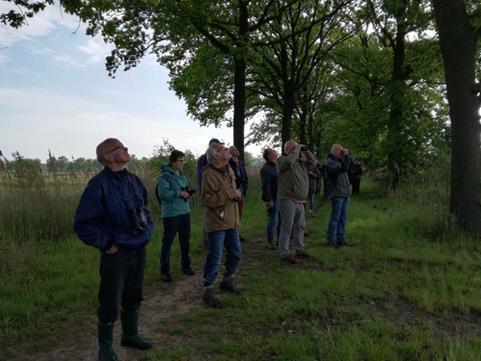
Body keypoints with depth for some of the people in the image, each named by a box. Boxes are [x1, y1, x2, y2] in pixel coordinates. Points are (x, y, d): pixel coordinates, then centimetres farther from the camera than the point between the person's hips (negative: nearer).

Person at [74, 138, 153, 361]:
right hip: (116, 253, -6)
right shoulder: (99, 185, -18)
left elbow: (144, 209, 21)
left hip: (139, 250, 7)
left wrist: (148, 230, 10)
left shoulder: (133, 180, 4)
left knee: (133, 297, 20)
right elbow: (82, 224, -18)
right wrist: (106, 244, -15)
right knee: (110, 303, 6)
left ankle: (130, 335, 40)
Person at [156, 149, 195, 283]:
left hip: (185, 211, 7)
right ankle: (164, 271, 12)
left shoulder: (182, 175, 10)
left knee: (185, 240, 15)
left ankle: (186, 266, 31)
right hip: (171, 213, -7)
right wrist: (179, 193, -21)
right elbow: (162, 193, -22)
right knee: (167, 242, 2)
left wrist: (188, 193, 1)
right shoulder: (165, 176, -13)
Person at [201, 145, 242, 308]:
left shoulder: (229, 170, 10)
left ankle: (227, 281, 38)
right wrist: (230, 194, -24)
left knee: (235, 254, 18)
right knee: (215, 258, -3)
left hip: (231, 221, 9)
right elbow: (207, 200, -24)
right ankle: (208, 291, 13)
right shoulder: (209, 174, -17)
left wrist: (237, 193, 8)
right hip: (217, 223, -8)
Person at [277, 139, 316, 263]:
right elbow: (289, 161, -27)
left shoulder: (301, 161, 16)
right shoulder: (282, 160, -7)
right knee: (287, 228, -4)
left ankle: (300, 250, 30)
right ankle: (284, 254, 2)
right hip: (288, 200, -8)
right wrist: (297, 150, -14)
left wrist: (305, 150, 7)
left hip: (300, 201, 8)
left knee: (300, 227, 17)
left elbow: (313, 162, 16)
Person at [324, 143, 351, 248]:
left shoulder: (338, 160, 16)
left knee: (343, 217, 12)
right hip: (337, 193, -9)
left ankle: (340, 238, 19)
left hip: (345, 193, 9)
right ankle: (330, 240, 1)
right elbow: (344, 168, -23)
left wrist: (347, 155, 10)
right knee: (335, 217, -6)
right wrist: (346, 155, -12)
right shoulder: (329, 162, -13)